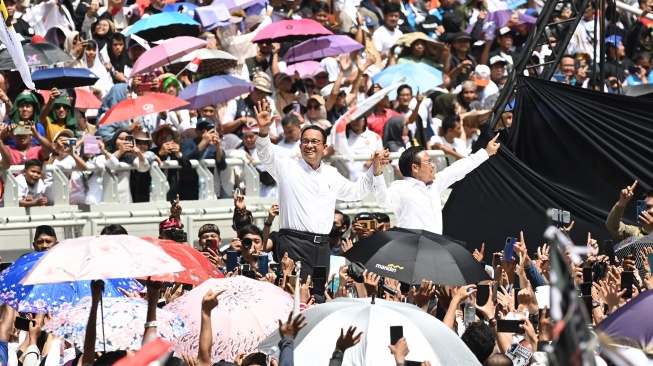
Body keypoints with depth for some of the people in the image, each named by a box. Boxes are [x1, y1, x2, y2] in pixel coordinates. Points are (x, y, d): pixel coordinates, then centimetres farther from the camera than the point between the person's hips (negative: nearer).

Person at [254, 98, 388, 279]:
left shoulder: (331, 174, 20)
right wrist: (264, 131, -31)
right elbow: (267, 156, -12)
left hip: (322, 245, 5)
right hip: (295, 243, -5)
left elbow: (356, 191, 30)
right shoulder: (288, 168, 3)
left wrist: (376, 169, 18)